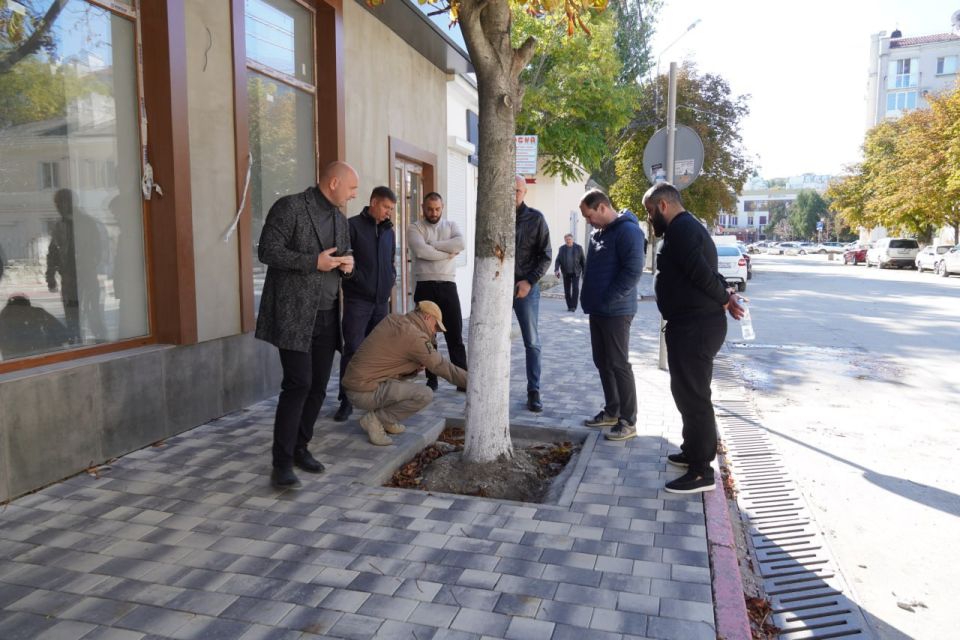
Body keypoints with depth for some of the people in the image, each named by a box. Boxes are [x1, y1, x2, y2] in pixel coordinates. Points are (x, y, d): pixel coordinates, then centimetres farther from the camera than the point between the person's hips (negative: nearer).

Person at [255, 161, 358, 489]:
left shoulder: (340, 219, 16)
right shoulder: (290, 207, -7)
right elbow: (267, 251, -12)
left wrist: (347, 263, 1)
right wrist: (314, 261, -18)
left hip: (326, 315, 7)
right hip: (295, 314, -7)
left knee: (318, 386, 8)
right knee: (298, 384, -12)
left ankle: (300, 447, 24)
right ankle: (282, 462, -3)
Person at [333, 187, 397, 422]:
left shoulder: (388, 230, 15)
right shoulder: (353, 226, -5)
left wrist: (391, 279, 10)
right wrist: (357, 278, -12)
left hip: (382, 300, 6)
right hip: (358, 299, -6)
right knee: (353, 349, -6)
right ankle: (346, 401, 2)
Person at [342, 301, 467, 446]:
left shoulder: (393, 319, 11)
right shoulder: (415, 337, -15)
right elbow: (443, 367, -11)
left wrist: (415, 368, 4)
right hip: (365, 393, -9)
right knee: (425, 395, -16)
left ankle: (385, 421, 16)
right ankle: (375, 419, -3)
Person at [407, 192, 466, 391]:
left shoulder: (451, 225, 11)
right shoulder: (414, 228, 3)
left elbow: (460, 243, -10)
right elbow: (421, 251, -16)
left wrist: (432, 244, -11)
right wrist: (448, 253, -9)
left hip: (447, 285, 2)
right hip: (425, 286, -1)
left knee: (455, 334, 3)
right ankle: (431, 378, 16)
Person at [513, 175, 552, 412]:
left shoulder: (535, 218, 0)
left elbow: (545, 255, 0)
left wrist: (529, 281, -11)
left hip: (526, 288, -1)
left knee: (532, 342, 1)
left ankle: (534, 391, 9)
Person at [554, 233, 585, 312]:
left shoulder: (578, 248, -1)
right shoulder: (562, 249, 3)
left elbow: (583, 261, 4)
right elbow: (558, 260, -2)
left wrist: (584, 272, 4)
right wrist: (556, 270, -18)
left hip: (576, 272, -2)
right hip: (566, 273, 2)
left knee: (575, 288, -13)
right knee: (567, 290, 4)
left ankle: (574, 306, -12)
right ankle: (569, 306, 13)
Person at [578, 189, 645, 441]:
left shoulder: (627, 230, -14)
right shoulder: (598, 232, 15)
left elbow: (633, 270, -21)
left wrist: (609, 300, -20)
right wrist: (590, 299, 14)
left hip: (615, 311, -9)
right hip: (597, 310, 9)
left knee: (618, 364, -5)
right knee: (602, 363, 14)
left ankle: (628, 421, 3)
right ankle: (612, 411, 26)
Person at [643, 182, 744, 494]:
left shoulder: (680, 229, -14)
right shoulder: (688, 227, 20)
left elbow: (702, 272, -22)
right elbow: (706, 271, 17)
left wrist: (724, 299, -7)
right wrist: (726, 296, 2)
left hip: (694, 327, -11)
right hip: (694, 324, 11)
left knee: (693, 395, -6)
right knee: (688, 391, 19)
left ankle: (701, 471, 1)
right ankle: (693, 452, 33)